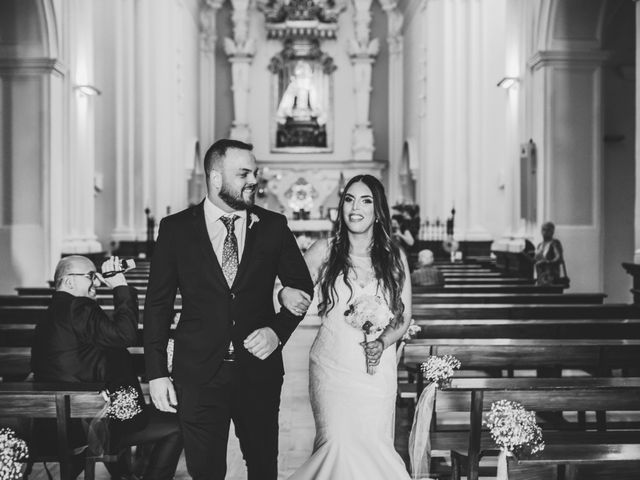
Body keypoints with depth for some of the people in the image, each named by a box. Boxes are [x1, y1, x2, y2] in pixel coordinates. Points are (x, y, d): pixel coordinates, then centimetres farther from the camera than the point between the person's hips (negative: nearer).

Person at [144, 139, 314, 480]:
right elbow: (157, 304, 2)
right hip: (198, 374, -1)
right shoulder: (175, 229, -1)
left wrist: (278, 330, -7)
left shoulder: (274, 226, 1)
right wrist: (156, 373, -2)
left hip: (259, 371, 1)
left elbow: (301, 287, 11)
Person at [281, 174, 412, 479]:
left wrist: (383, 342, -10)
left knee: (375, 445, 1)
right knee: (337, 444, -14)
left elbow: (404, 317, 8)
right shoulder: (324, 251, 1)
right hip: (331, 366, -1)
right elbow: (294, 292, 5)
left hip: (377, 368, 1)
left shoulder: (394, 257, 4)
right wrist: (284, 294, -19)